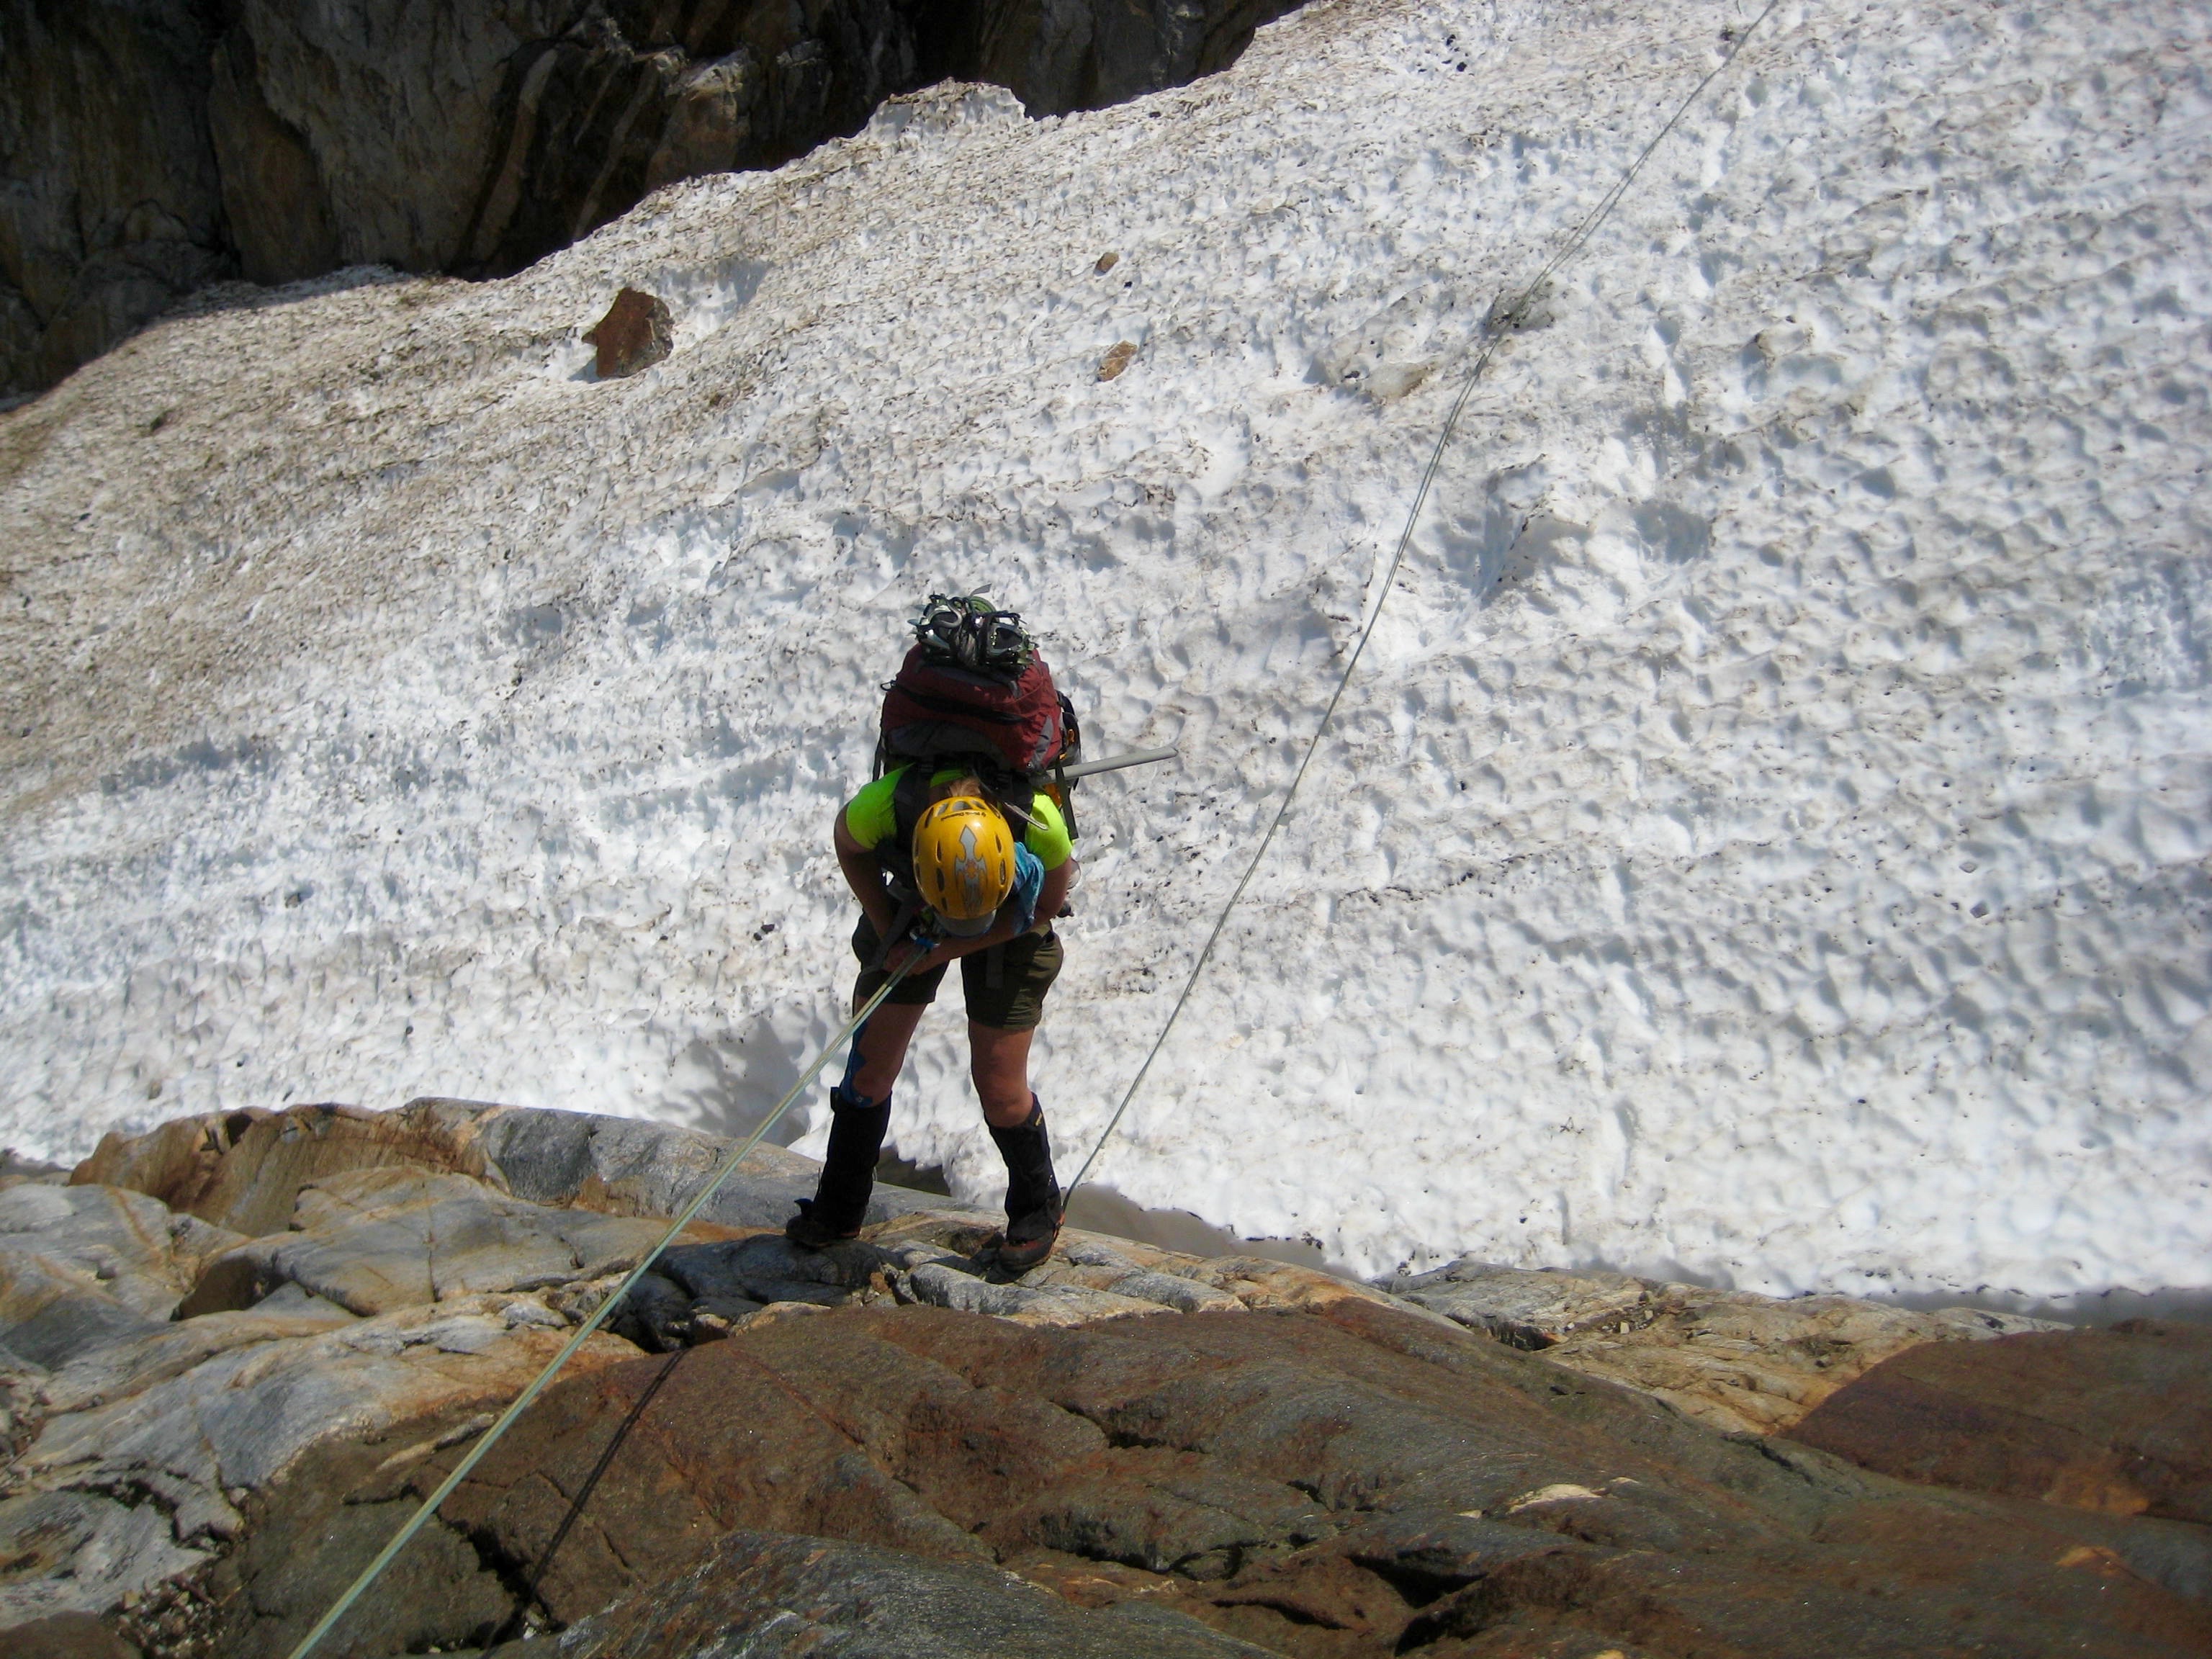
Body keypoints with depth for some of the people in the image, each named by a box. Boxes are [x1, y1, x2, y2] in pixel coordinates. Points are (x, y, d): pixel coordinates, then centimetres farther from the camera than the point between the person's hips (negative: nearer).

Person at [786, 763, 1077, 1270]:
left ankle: (1037, 1209, 23)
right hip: (910, 916, 2)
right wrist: (887, 933, -14)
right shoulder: (884, 806, -38)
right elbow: (847, 845, -11)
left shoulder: (1040, 824, -40)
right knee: (872, 1066, 5)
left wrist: (949, 950, -21)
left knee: (999, 1089, -4)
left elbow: (1046, 905, -17)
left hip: (1012, 927, -1)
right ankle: (838, 1209, 26)